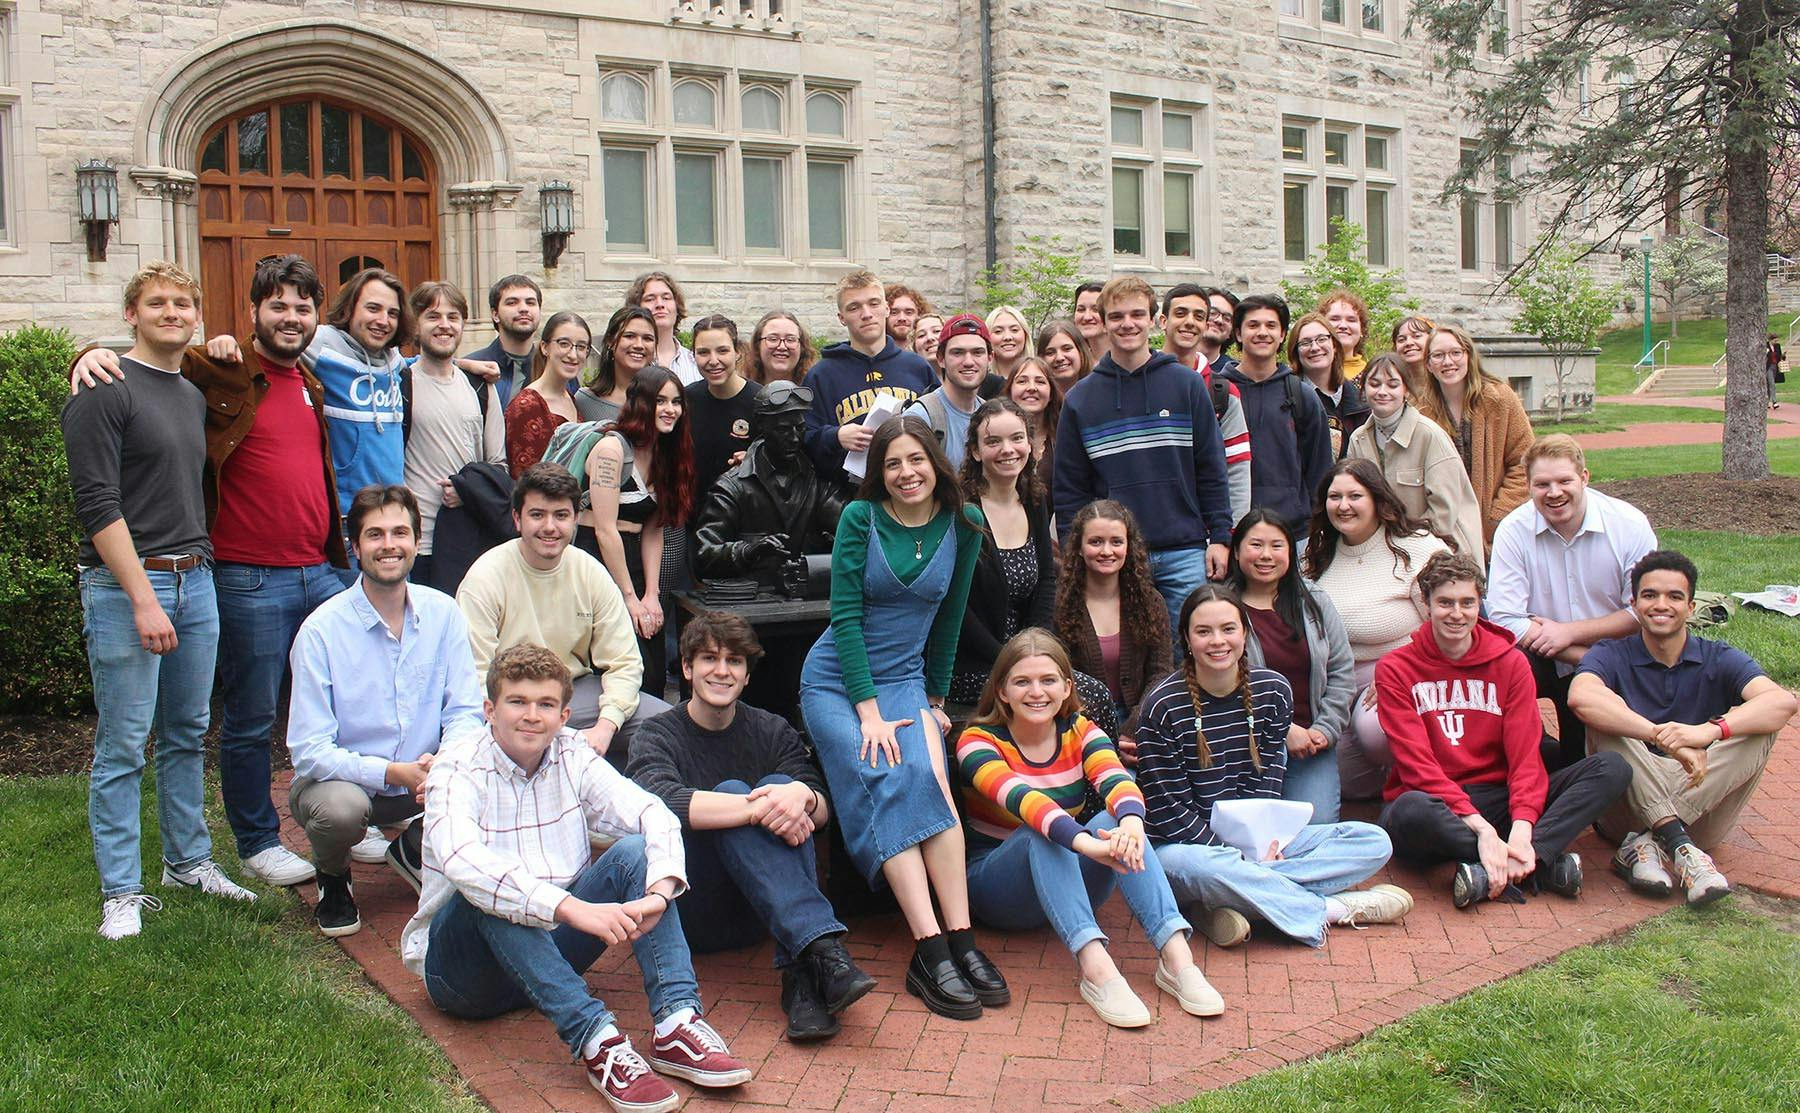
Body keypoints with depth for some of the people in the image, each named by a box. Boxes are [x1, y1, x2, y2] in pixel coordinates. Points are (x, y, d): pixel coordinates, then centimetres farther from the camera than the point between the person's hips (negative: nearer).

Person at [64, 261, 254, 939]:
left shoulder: (195, 395, 16)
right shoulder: (105, 391, -7)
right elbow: (97, 505, -14)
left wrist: (198, 566, 13)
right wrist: (143, 599, -18)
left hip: (195, 579, 7)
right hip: (125, 584, -7)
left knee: (188, 735, 14)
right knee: (123, 747, -2)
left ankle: (189, 861, 26)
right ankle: (122, 893, 7)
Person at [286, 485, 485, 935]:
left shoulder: (443, 614, -4)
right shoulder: (321, 630, -15)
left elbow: (464, 711, -4)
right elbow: (308, 751, -17)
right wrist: (392, 773, -30)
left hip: (424, 780, 3)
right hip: (338, 778, -3)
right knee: (342, 807, -37)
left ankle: (413, 848, 10)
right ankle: (332, 877, 2)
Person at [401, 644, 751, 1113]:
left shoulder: (573, 758, 0)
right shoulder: (457, 772, -14)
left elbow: (654, 815, -13)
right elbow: (464, 864, -35)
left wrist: (659, 891, -35)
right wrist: (574, 908, -46)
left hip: (552, 947, 4)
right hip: (462, 968, -4)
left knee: (634, 852, -17)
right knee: (487, 893, -34)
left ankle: (676, 1024, -30)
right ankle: (596, 1041, -41)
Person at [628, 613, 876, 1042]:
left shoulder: (773, 732, 10)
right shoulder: (659, 736, -1)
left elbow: (821, 811, -6)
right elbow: (661, 801, -25)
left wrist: (801, 795, -30)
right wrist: (760, 807, -34)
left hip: (761, 911, 3)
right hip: (693, 915, -3)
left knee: (782, 785, -22)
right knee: (731, 791, -26)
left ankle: (803, 974, -36)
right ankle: (822, 949, -41)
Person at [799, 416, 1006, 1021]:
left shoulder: (962, 524, 1)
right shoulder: (860, 517, -8)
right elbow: (846, 616, -10)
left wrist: (937, 698, 14)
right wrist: (870, 710, -15)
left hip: (906, 678, 2)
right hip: (836, 679, -2)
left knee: (931, 781, -25)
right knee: (886, 788, -24)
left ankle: (960, 941, -26)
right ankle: (932, 952, -29)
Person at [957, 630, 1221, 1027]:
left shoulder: (1080, 731, -1)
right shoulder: (979, 741, -13)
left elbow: (1116, 781, -22)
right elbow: (1021, 799, -34)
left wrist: (1130, 821, -46)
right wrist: (1084, 842, -52)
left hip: (1068, 886, 3)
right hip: (995, 886, -3)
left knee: (1115, 819, -26)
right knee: (1041, 834, -34)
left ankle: (1175, 954, -36)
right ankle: (1096, 968, -47)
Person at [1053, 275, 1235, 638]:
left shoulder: (1187, 384, 5)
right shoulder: (1080, 399, 6)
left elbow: (1211, 469, 5)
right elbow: (1068, 488, 6)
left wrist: (1220, 536, -1)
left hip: (1185, 554, 0)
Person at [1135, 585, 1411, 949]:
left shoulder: (1273, 691, 1)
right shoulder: (1162, 707, -14)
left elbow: (1267, 785, 1)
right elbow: (1169, 810, -14)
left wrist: (1263, 843, -18)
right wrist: (1242, 860, -20)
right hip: (1186, 846, -5)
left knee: (1374, 841, -8)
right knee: (1196, 866, -42)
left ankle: (1232, 900, -23)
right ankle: (1331, 910, -22)